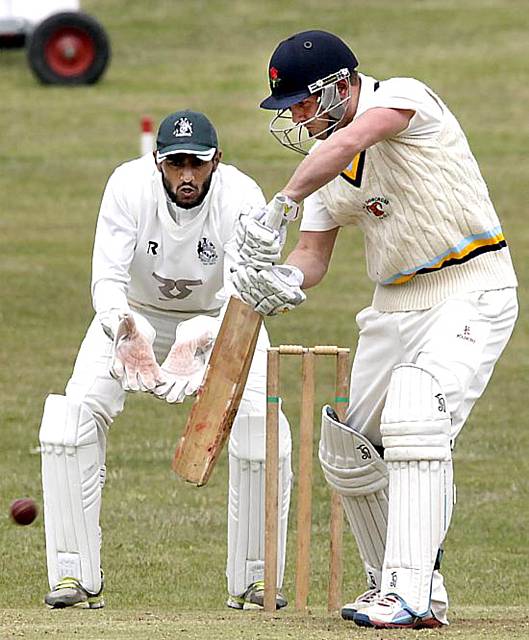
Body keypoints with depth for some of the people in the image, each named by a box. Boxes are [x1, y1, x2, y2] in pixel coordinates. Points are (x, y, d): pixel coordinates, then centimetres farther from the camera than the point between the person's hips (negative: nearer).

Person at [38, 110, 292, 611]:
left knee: (260, 421, -22)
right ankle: (75, 575, -10)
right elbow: (107, 277, -33)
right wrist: (123, 330, -56)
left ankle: (253, 578, -6)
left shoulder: (241, 198, -29)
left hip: (220, 320, 0)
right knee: (74, 415, -19)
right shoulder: (128, 186, -28)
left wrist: (199, 342, -58)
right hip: (135, 314, 1)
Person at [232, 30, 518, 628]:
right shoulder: (326, 158, 6)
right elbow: (314, 253, 3)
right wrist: (289, 278, -20)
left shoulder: (404, 98, -17)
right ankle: (389, 584, 25)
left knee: (413, 417, -27)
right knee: (345, 450, 9)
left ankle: (412, 595, -30)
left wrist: (279, 203, -43)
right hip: (395, 305, 9)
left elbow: (350, 143, -36)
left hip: (471, 292, -9)